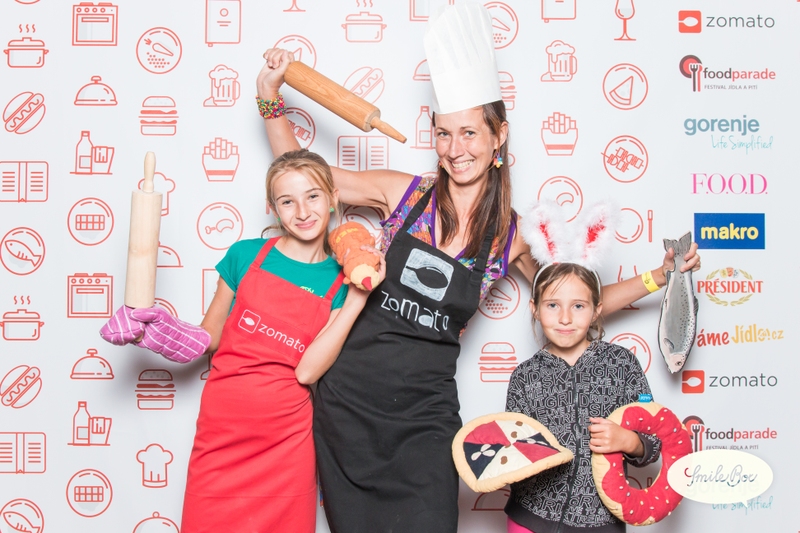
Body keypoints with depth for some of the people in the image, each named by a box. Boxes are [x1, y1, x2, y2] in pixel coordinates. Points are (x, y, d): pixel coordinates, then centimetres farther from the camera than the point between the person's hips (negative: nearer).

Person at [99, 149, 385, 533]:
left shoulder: (341, 281, -2)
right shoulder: (245, 255, 0)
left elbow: (307, 371, -12)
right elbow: (209, 338, 9)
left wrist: (357, 298, -15)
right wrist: (145, 331, -6)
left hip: (286, 441, 0)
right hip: (221, 433, 1)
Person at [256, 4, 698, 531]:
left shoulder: (514, 235, -1)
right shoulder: (403, 193, -3)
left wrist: (658, 277, 6)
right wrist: (271, 95, -2)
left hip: (425, 412, -1)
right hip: (349, 397, 1)